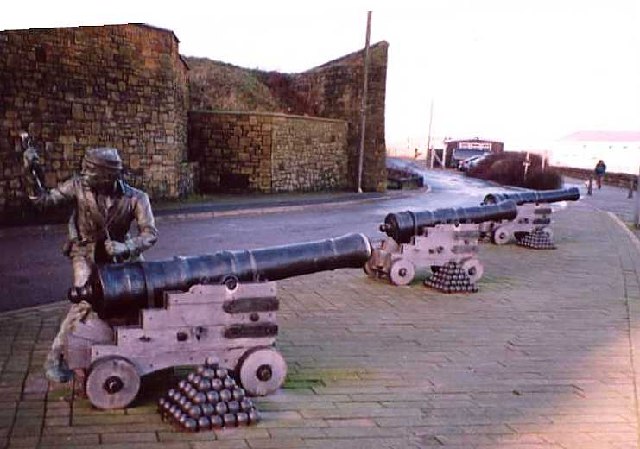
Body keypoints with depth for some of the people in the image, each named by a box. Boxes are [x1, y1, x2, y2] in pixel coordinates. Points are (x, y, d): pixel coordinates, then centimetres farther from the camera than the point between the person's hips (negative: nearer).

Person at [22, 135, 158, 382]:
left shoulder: (135, 198, -22)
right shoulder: (79, 185, -21)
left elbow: (150, 233, -24)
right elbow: (43, 199, -14)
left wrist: (125, 247, -41)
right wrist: (31, 172, -29)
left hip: (116, 252, 2)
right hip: (86, 251, -2)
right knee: (85, 301, -18)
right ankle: (55, 357, -4)